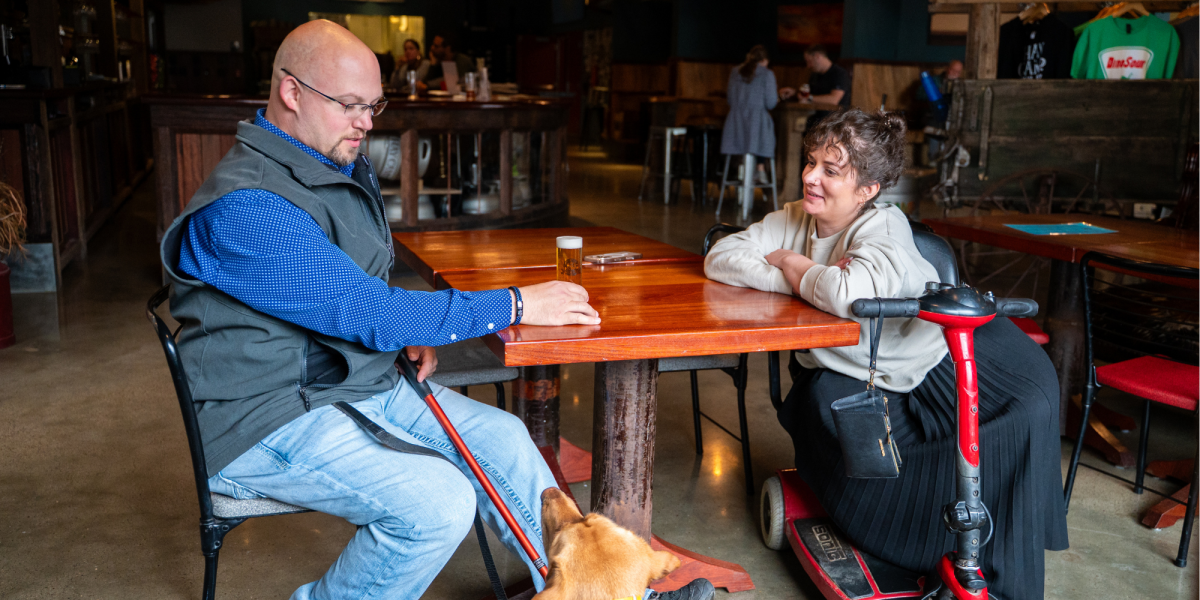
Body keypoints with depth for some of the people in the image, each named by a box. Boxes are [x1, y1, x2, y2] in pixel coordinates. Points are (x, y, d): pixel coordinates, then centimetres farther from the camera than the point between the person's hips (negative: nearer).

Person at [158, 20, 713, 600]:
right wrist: (515, 305, -24)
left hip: (364, 384, 9)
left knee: (501, 437, -1)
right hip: (273, 417, -9)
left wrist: (408, 334, 1)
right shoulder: (242, 208, -23)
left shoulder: (348, 169, 9)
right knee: (440, 502, -26)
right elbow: (363, 312, -27)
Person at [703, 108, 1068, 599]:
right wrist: (807, 279, -25)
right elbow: (719, 259, -13)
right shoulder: (794, 218, -4)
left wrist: (792, 264, -22)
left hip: (929, 365, -3)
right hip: (843, 377, 4)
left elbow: (849, 295, -44)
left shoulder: (884, 227, -22)